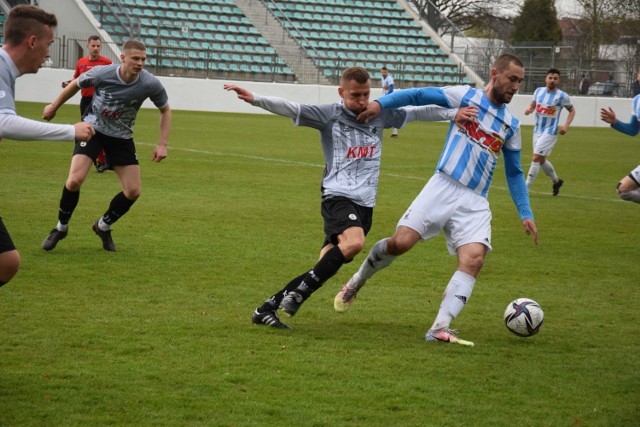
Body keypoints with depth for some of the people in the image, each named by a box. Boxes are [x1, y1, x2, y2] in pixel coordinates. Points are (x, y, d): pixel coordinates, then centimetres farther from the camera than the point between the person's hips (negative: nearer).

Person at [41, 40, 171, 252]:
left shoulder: (151, 84, -20)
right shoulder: (102, 73, -23)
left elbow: (165, 110, -1)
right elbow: (76, 84, -1)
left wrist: (162, 144, -8)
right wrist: (54, 107, 11)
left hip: (122, 137, 3)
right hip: (93, 129, -2)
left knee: (133, 192, -3)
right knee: (74, 180, -20)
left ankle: (104, 226, 24)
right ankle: (61, 227, 5)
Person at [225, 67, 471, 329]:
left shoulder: (379, 115, 12)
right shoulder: (329, 115, -1)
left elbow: (417, 113, 16)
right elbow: (290, 109, -11)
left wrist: (456, 113, 9)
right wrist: (254, 99, -24)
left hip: (365, 204, 5)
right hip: (338, 196, -5)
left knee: (328, 265, 1)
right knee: (354, 241, -33)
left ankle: (268, 307, 9)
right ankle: (299, 293, -21)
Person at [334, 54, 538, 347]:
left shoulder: (511, 125, 15)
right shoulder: (466, 97, 4)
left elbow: (514, 173, 22)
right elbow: (419, 95, 0)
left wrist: (525, 214, 14)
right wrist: (380, 103, -13)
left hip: (475, 202, 3)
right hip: (443, 187, -3)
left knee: (474, 258, -19)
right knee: (401, 242, -13)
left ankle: (439, 329, -20)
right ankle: (357, 282, 16)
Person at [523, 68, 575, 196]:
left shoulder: (562, 96, -11)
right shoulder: (538, 91, 2)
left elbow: (572, 110, 2)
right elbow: (533, 104, 16)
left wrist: (566, 126, -11)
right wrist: (529, 109, -9)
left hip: (550, 131, -6)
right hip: (537, 130, 6)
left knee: (536, 158, -13)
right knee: (541, 160, 16)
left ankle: (526, 188, -10)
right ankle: (556, 181, 38)